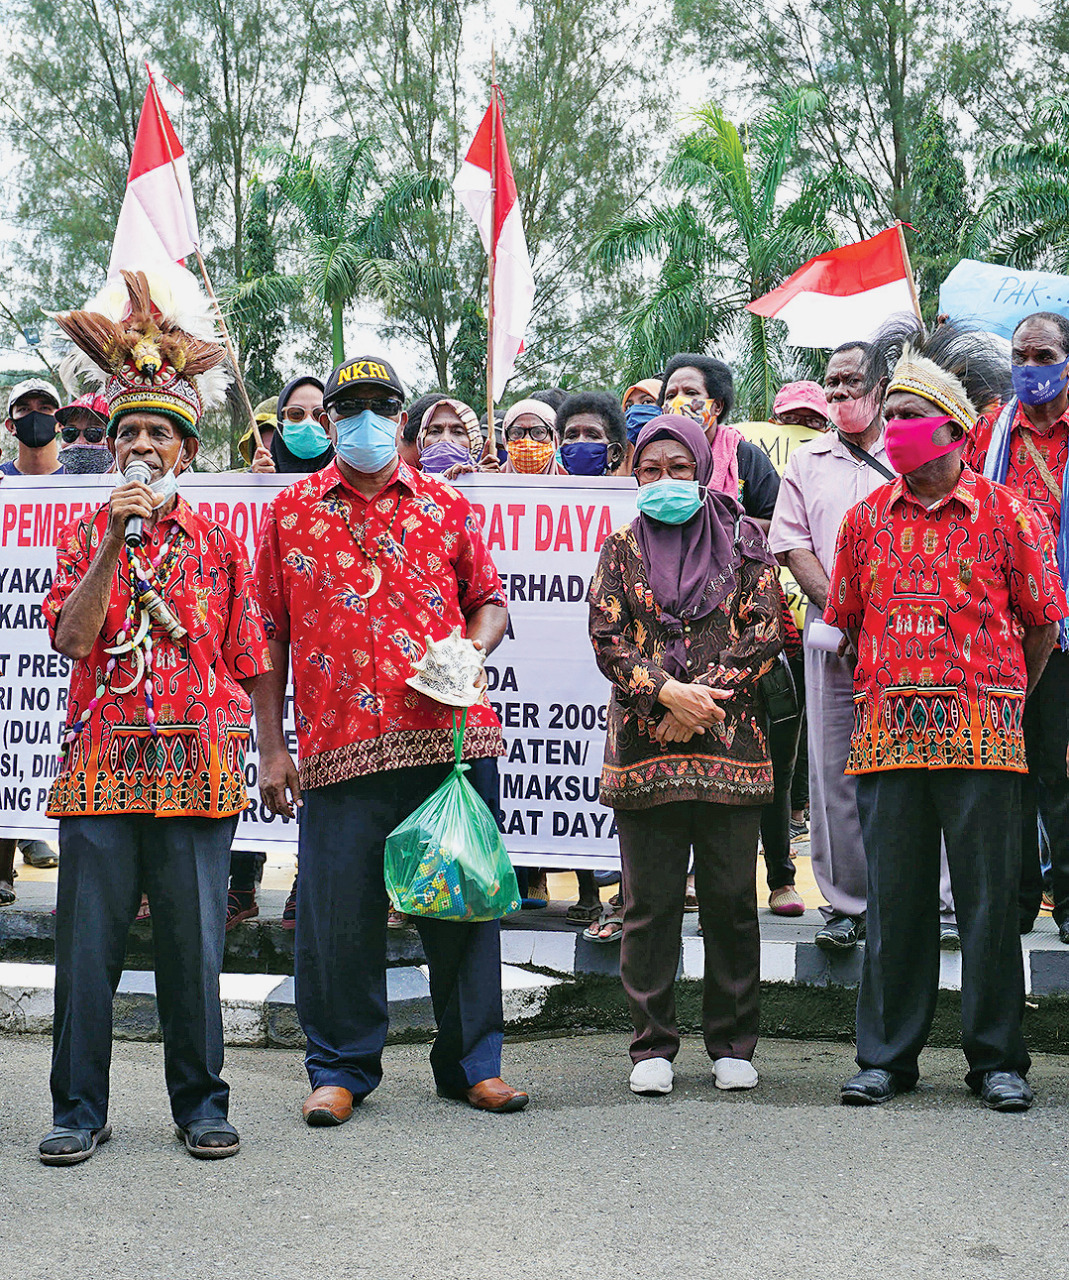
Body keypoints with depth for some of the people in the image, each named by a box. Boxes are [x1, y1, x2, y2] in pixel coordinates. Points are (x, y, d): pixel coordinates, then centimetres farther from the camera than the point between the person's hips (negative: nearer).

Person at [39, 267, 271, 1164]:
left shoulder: (217, 543, 11)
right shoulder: (85, 535, 11)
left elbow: (243, 663, 12)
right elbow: (72, 638, -4)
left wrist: (240, 748, 2)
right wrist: (115, 545, -11)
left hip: (196, 765, 0)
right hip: (100, 761, 0)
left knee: (194, 942, 2)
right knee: (88, 939, 0)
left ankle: (201, 1103, 14)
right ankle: (79, 1108, 11)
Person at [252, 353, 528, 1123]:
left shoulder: (447, 507, 12)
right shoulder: (291, 515, 10)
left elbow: (490, 603, 17)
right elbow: (269, 637, 9)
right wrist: (271, 747, 3)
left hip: (452, 735, 1)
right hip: (341, 743, -1)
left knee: (464, 901, 5)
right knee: (338, 912, 1)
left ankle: (473, 1062, 18)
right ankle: (341, 1068, 16)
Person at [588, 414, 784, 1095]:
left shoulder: (743, 541, 8)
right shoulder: (621, 548, 10)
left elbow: (767, 631, 0)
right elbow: (607, 639, 2)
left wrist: (699, 699, -10)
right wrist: (669, 693, -14)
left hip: (730, 741, 0)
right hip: (643, 747, 1)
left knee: (732, 898, 3)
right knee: (650, 902, 2)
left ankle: (733, 1044, 15)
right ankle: (654, 1046, 12)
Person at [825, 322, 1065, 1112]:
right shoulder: (867, 518, 11)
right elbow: (844, 621, 19)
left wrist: (1003, 697, 8)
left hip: (982, 734, -2)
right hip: (888, 732, 2)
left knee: (990, 899, 1)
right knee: (895, 899, 5)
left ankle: (998, 1060, 11)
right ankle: (887, 1056, 14)